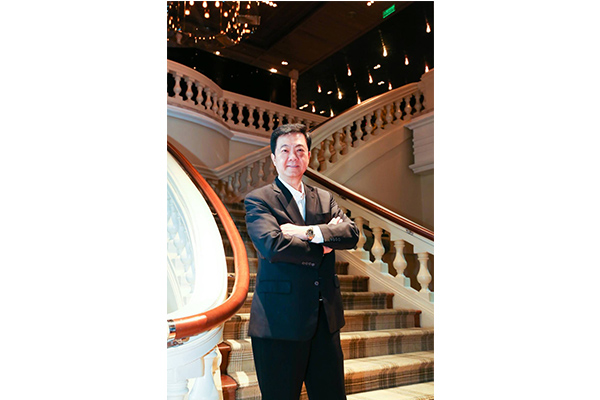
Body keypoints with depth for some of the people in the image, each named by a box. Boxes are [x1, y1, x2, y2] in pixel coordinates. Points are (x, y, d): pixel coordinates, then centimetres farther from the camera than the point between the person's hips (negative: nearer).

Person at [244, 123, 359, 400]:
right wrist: (323, 245, -9)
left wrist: (308, 232, -17)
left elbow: (352, 233, -3)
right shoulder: (257, 200, -3)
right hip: (280, 322, -4)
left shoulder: (325, 199, 13)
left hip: (326, 319, 5)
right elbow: (272, 245, -20)